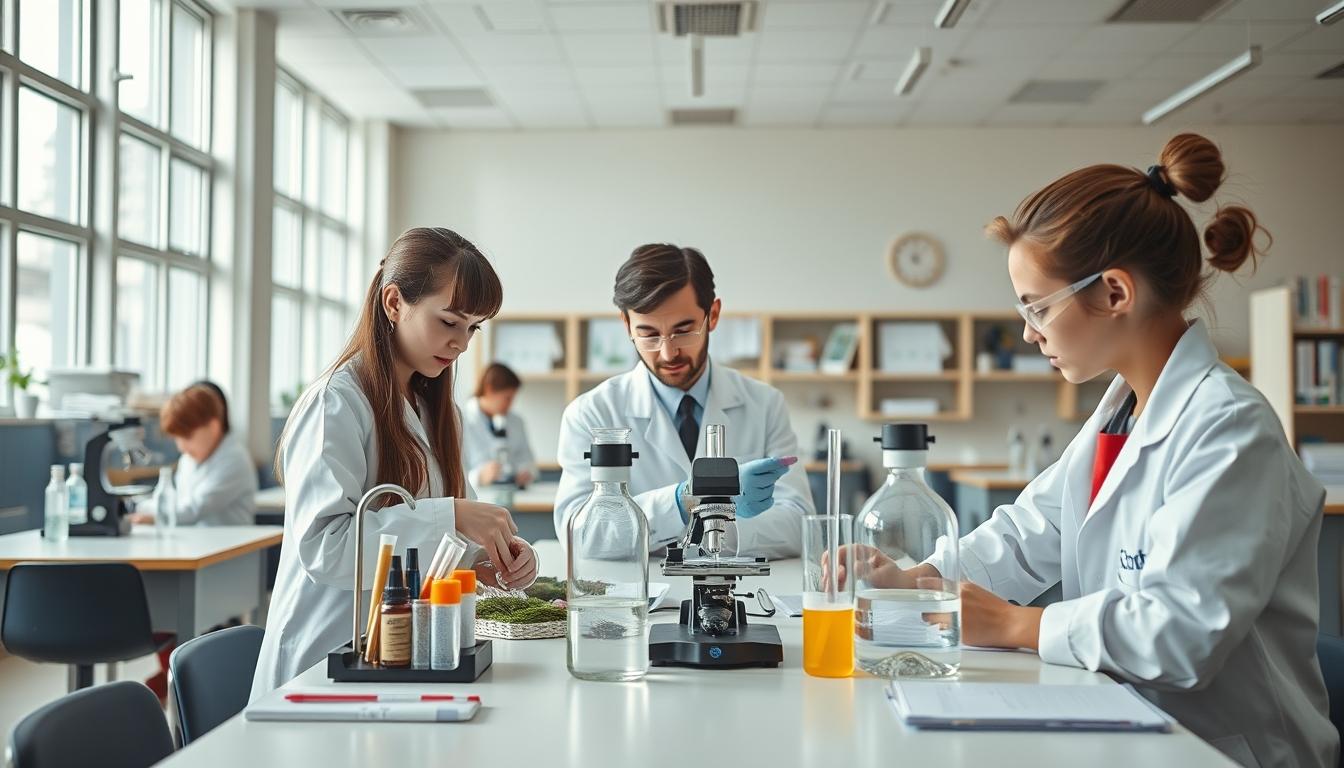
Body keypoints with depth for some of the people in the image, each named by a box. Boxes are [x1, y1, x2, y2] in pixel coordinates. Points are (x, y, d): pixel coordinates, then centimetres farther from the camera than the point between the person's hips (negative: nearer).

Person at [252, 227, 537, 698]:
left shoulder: (432, 408, 17)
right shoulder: (336, 403, -9)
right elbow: (322, 545, -20)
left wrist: (489, 556, -3)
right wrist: (450, 516, -24)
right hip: (327, 664, -7)